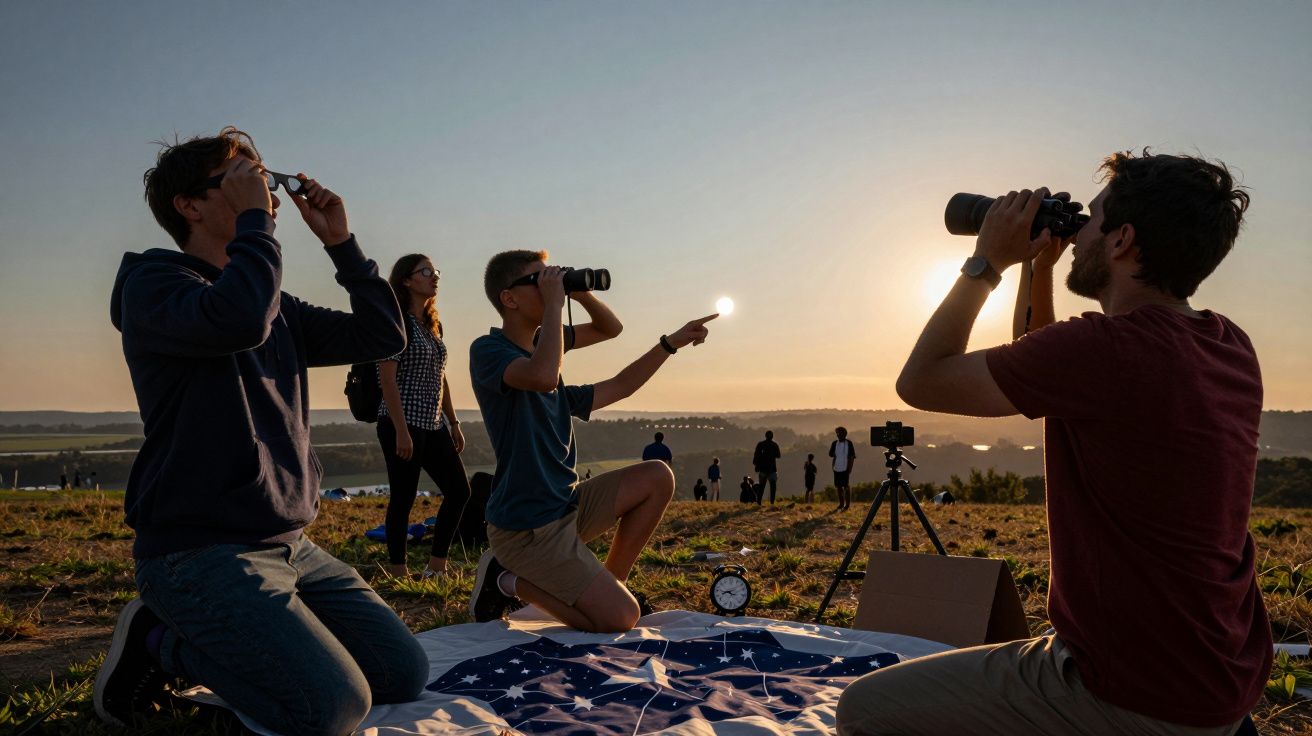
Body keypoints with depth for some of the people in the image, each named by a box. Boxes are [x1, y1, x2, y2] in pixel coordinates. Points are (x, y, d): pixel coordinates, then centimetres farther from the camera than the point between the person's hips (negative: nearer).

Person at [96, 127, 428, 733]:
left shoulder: (279, 309, 15)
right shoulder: (154, 282, -7)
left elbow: (383, 336, 11)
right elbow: (240, 319, -30)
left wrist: (341, 242, 6)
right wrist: (254, 217, -17)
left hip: (290, 546, 8)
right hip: (199, 549, -7)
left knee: (405, 675, 4)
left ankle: (228, 645, 16)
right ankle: (161, 644, 2)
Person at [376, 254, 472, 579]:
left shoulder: (434, 325, 15)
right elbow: (387, 378, -15)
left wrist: (454, 423, 16)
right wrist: (401, 430, -21)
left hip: (434, 425, 8)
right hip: (403, 424, -8)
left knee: (459, 490, 5)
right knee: (404, 498, -2)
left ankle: (435, 568, 15)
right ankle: (398, 574, 10)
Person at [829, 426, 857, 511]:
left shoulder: (849, 443, -2)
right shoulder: (834, 443, 8)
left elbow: (852, 457, -2)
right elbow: (830, 454, 12)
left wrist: (850, 468, -8)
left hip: (846, 468, -4)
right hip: (837, 468, 4)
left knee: (846, 486, -2)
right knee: (838, 486, 9)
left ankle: (847, 504, 6)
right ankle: (841, 504, 21)